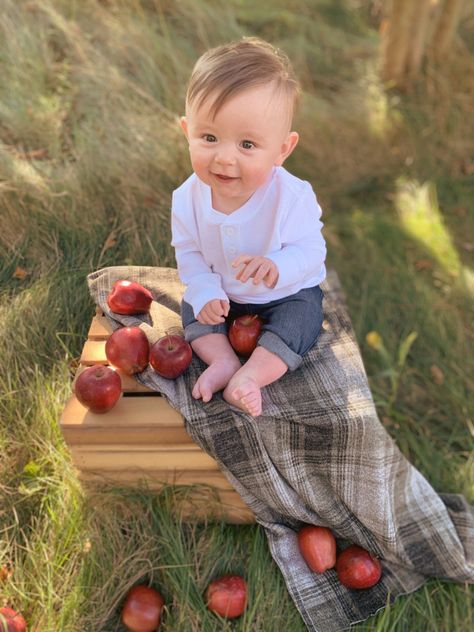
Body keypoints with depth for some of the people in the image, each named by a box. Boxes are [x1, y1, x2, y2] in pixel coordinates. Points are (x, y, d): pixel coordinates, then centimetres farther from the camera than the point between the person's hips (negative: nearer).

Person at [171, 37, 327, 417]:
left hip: (289, 293, -3)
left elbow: (310, 250, -25)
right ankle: (223, 360, -14)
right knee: (192, 307, -6)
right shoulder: (188, 198, -21)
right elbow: (189, 253, -8)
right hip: (221, 295, 4)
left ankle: (251, 375, -27)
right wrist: (205, 292, -22)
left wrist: (277, 267, -45)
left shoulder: (293, 196, -30)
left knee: (303, 315, -24)